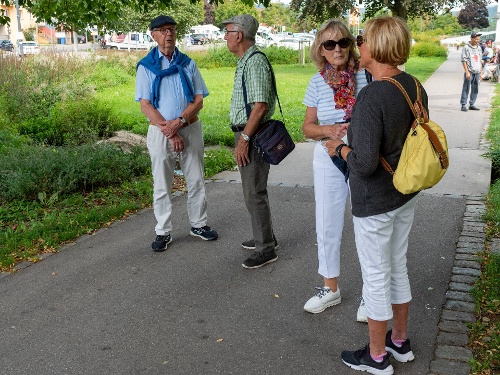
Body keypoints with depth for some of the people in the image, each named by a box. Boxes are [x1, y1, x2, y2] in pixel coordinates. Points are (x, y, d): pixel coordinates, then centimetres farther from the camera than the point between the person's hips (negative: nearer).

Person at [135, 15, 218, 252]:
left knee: (196, 181, 9)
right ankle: (163, 232, 16)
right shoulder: (146, 66, 0)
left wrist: (179, 122, -16)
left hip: (191, 129, 2)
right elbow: (145, 105, -5)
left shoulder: (187, 64, 6)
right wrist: (169, 131, -15)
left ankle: (198, 224, 25)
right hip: (160, 132, -2)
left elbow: (199, 100, 0)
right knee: (162, 185, 5)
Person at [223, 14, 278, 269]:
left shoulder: (255, 61, -17)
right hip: (246, 133, 11)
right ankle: (264, 237, 32)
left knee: (254, 193, -4)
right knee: (252, 189, 19)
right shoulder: (244, 61, 15)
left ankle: (266, 249, 6)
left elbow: (261, 105, -24)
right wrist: (242, 137, 17)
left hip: (253, 134, -11)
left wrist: (244, 138, -22)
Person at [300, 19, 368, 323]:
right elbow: (308, 127, 4)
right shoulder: (318, 83, 0)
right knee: (327, 226, 12)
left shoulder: (366, 75, -8)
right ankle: (331, 289, 33)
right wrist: (329, 130, -16)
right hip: (328, 160, 3)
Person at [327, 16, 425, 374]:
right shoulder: (415, 88, -1)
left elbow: (365, 163, -29)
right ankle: (400, 342, 40)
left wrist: (340, 149, -9)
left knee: (376, 277, 8)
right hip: (407, 196, 8)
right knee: (398, 268, 22)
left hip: (375, 203, -8)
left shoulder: (371, 96, -26)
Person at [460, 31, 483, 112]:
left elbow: (480, 61, 18)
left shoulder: (479, 48, 14)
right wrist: (467, 72, -15)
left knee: (475, 89, 7)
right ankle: (463, 105, -1)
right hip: (469, 72, -6)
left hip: (477, 72, 6)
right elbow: (464, 61, -9)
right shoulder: (466, 48, -5)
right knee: (466, 89, -5)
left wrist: (480, 72, 14)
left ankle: (471, 105, 14)